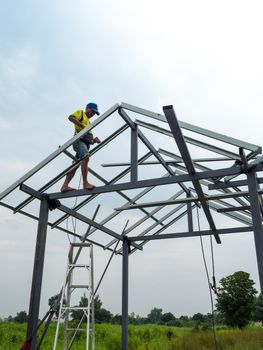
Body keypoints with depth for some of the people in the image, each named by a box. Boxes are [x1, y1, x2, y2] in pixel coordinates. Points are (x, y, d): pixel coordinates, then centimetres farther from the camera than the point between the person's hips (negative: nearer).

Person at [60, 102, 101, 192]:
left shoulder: (88, 122, 37)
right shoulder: (80, 112, 15)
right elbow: (71, 117, -7)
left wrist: (94, 140, 10)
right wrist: (82, 126, -14)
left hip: (86, 142, 8)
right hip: (79, 139, -8)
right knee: (85, 157, -29)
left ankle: (64, 186, -2)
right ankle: (85, 183, -38)